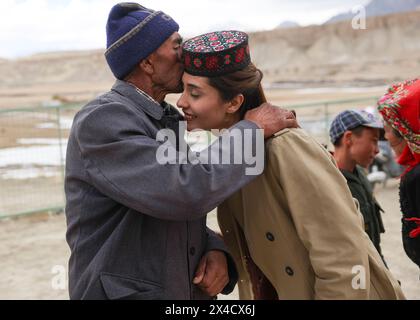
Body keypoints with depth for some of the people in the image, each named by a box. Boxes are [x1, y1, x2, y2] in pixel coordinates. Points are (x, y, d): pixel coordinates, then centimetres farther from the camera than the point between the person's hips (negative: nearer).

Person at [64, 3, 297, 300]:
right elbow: (186, 193, -30)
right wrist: (252, 128, -17)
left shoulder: (170, 121, 8)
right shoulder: (102, 120, -18)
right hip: (124, 291, -7)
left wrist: (215, 249, -8)